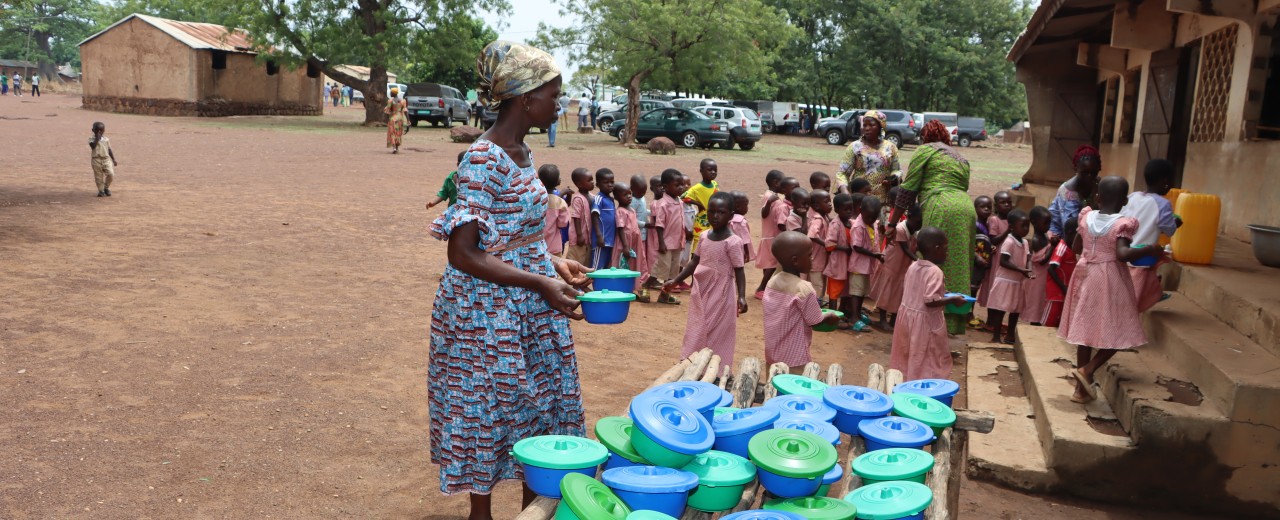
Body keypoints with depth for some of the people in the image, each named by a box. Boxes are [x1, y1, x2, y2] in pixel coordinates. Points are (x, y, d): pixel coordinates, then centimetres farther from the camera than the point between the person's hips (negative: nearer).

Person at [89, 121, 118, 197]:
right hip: (96, 160, -2)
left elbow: (109, 150, 12)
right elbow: (93, 146, -22)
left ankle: (106, 188, 10)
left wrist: (114, 160, 10)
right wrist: (97, 138, -19)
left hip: (106, 159, 2)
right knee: (98, 176, 3)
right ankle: (101, 190, 17)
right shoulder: (92, 139, -1)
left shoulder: (106, 139, 9)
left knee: (111, 174, -12)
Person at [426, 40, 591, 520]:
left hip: (530, 312, 9)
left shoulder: (521, 154, 7)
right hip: (489, 310, -9)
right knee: (490, 410, 7)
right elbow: (462, 253, -22)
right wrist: (540, 282, -25)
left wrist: (554, 264, 5)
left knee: (539, 405, 17)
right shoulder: (484, 160, -20)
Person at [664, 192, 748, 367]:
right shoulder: (704, 236, 5)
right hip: (701, 293, 7)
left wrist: (742, 297, -22)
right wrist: (675, 281, 14)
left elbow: (739, 270, -13)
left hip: (720, 295, -6)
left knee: (717, 337, -1)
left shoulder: (733, 242, -15)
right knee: (697, 334, 13)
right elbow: (695, 262, 14)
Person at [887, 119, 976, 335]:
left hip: (942, 210, -7)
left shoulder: (925, 150, 9)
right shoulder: (960, 158, 30)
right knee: (957, 269, 9)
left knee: (936, 269, -7)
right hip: (967, 208, 7)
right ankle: (956, 327, 11)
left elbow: (908, 189, 5)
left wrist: (892, 223, 9)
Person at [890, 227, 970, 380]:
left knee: (907, 357, 21)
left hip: (907, 314, 8)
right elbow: (930, 301, -29)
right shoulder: (935, 271, -22)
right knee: (927, 361, 3)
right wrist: (952, 300, -17)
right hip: (924, 321, -8)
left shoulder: (913, 266, 4)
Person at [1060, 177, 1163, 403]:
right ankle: (1087, 370, -9)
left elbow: (1076, 247, 10)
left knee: (1086, 329, 12)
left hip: (1086, 276, 6)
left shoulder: (1087, 217, 1)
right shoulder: (1122, 224, -14)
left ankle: (1082, 388, 17)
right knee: (1118, 332, 8)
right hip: (1111, 280, -5)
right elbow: (1123, 254, -26)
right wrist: (1150, 250, -15)